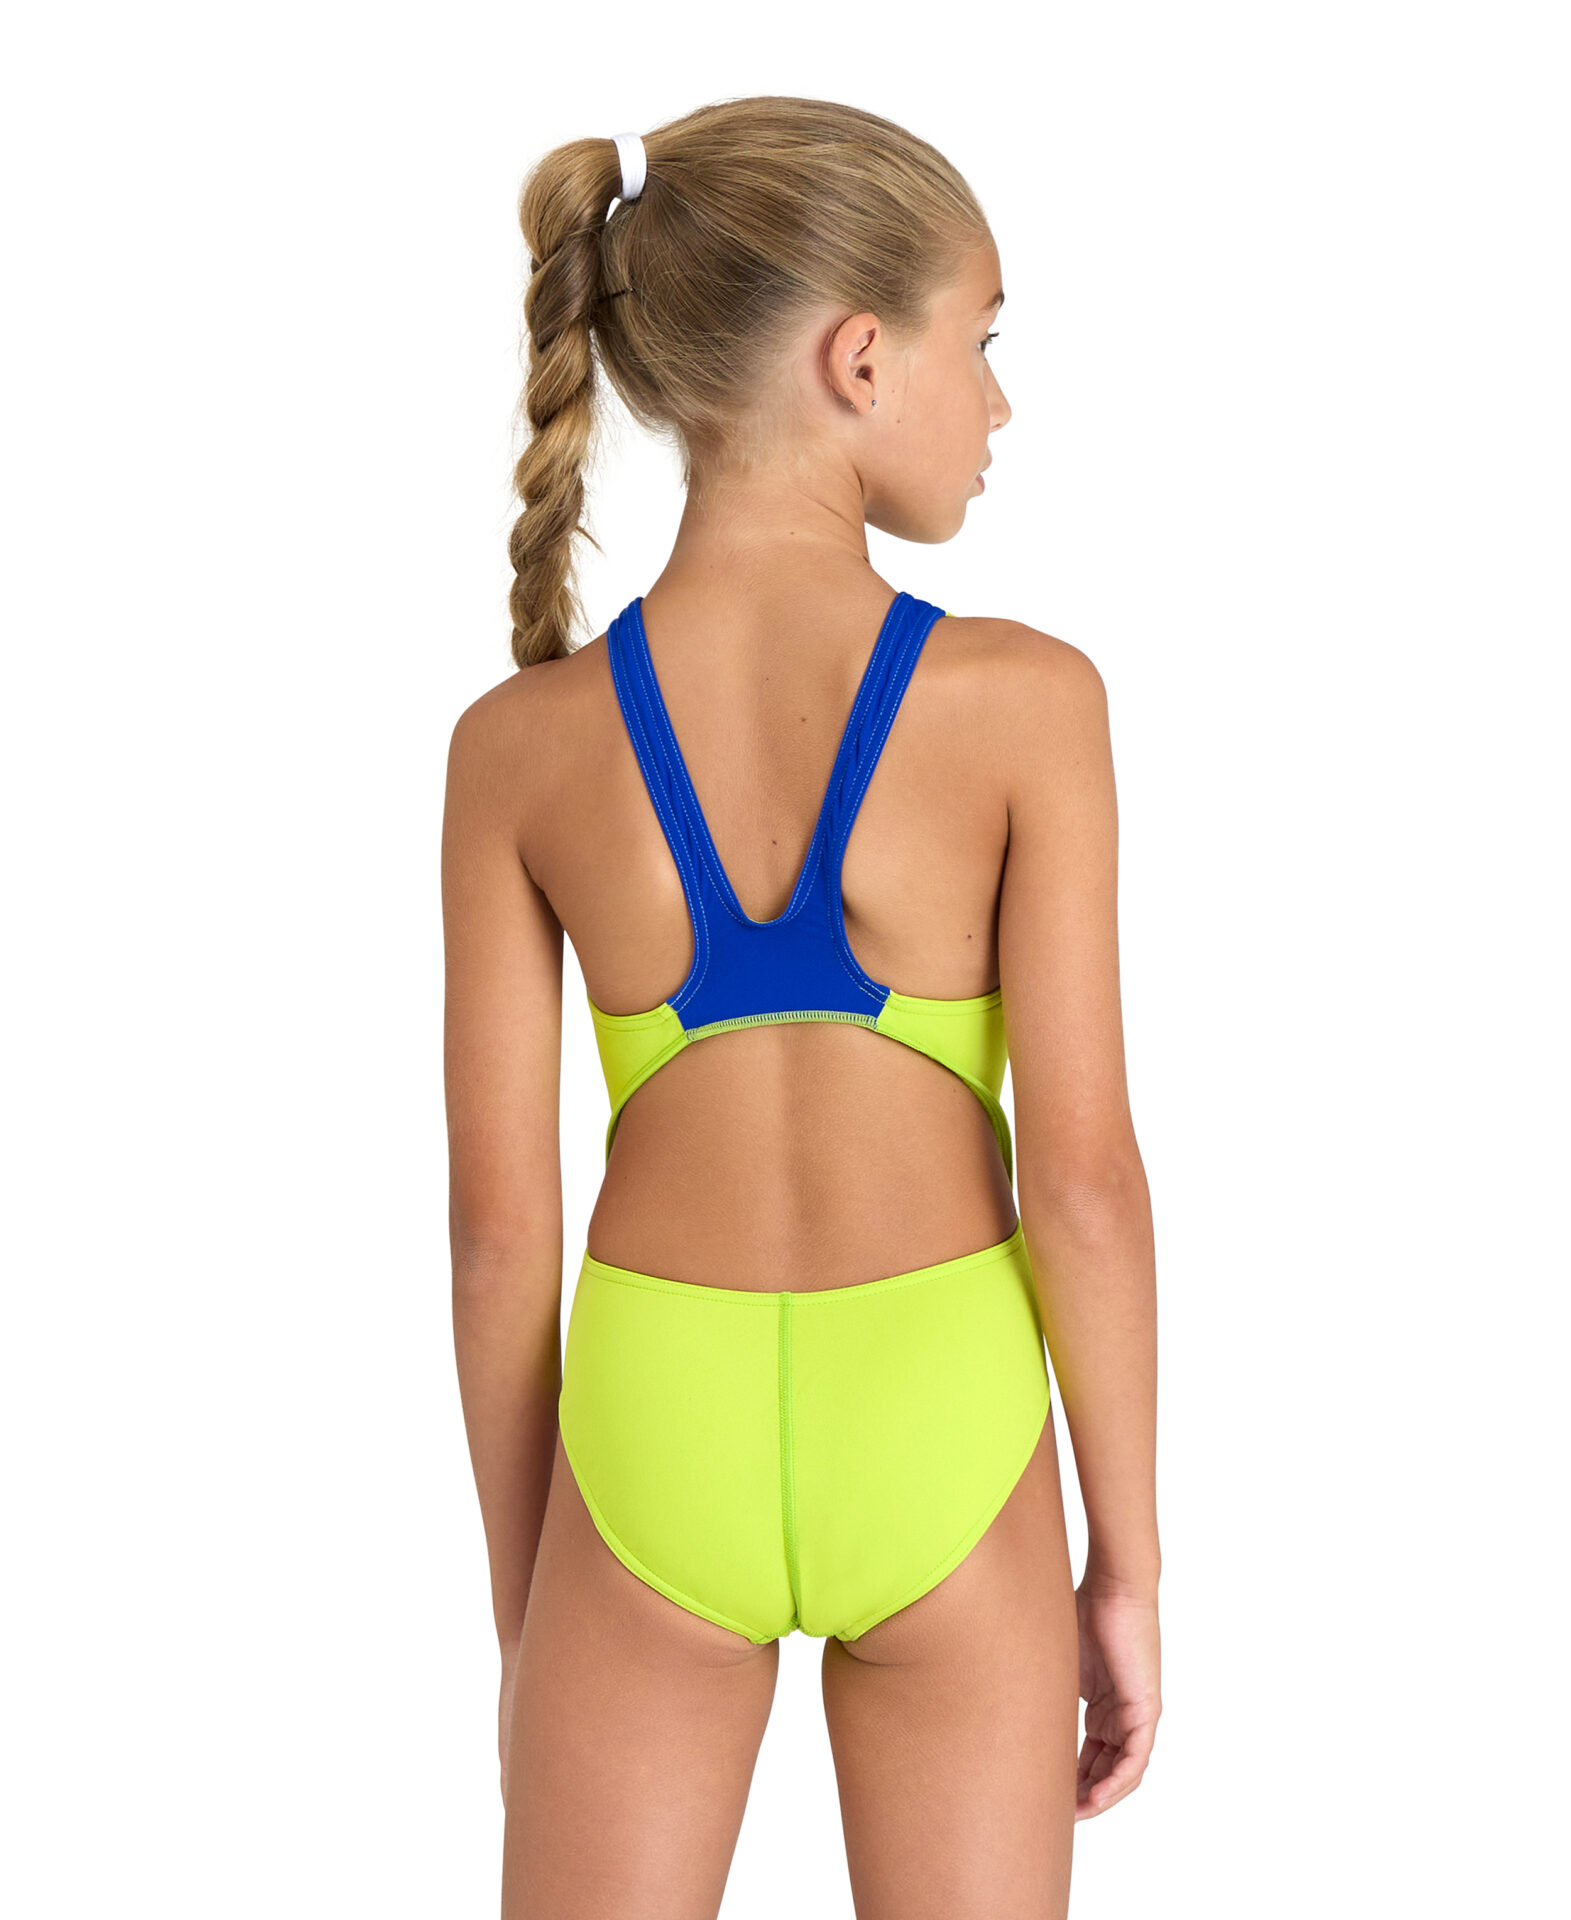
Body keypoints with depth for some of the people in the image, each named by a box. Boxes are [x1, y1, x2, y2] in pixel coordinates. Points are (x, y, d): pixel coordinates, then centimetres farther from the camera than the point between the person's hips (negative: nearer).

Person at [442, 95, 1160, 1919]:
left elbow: (499, 1221, -4)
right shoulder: (1021, 704, -13)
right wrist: (1130, 1560, 0)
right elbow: (1086, 1178, -12)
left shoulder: (520, 747, -7)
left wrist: (521, 1594, 9)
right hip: (936, 1429, -1)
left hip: (656, 1439, 1)